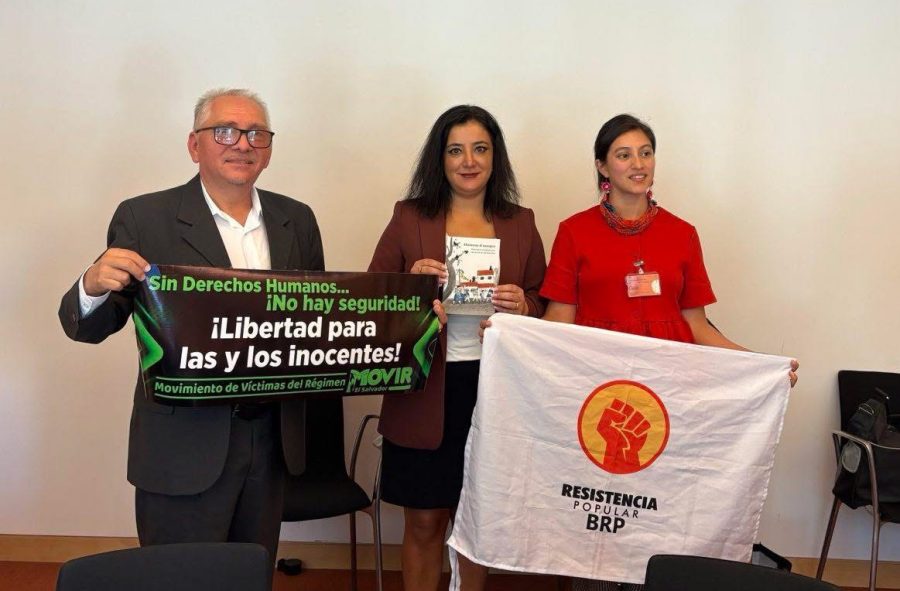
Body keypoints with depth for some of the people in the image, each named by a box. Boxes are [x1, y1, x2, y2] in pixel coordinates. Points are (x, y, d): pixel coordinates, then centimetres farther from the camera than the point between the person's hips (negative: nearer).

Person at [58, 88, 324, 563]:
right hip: (184, 447, -4)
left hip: (273, 438, 4)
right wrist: (95, 285, -27)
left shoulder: (297, 220, 7)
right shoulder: (143, 218, -5)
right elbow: (90, 327, -5)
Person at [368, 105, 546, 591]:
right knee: (423, 520, 7)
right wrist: (411, 284, -16)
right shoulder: (409, 218, 3)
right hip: (424, 390, -1)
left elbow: (544, 305, 11)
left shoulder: (520, 224, 8)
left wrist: (521, 306, -11)